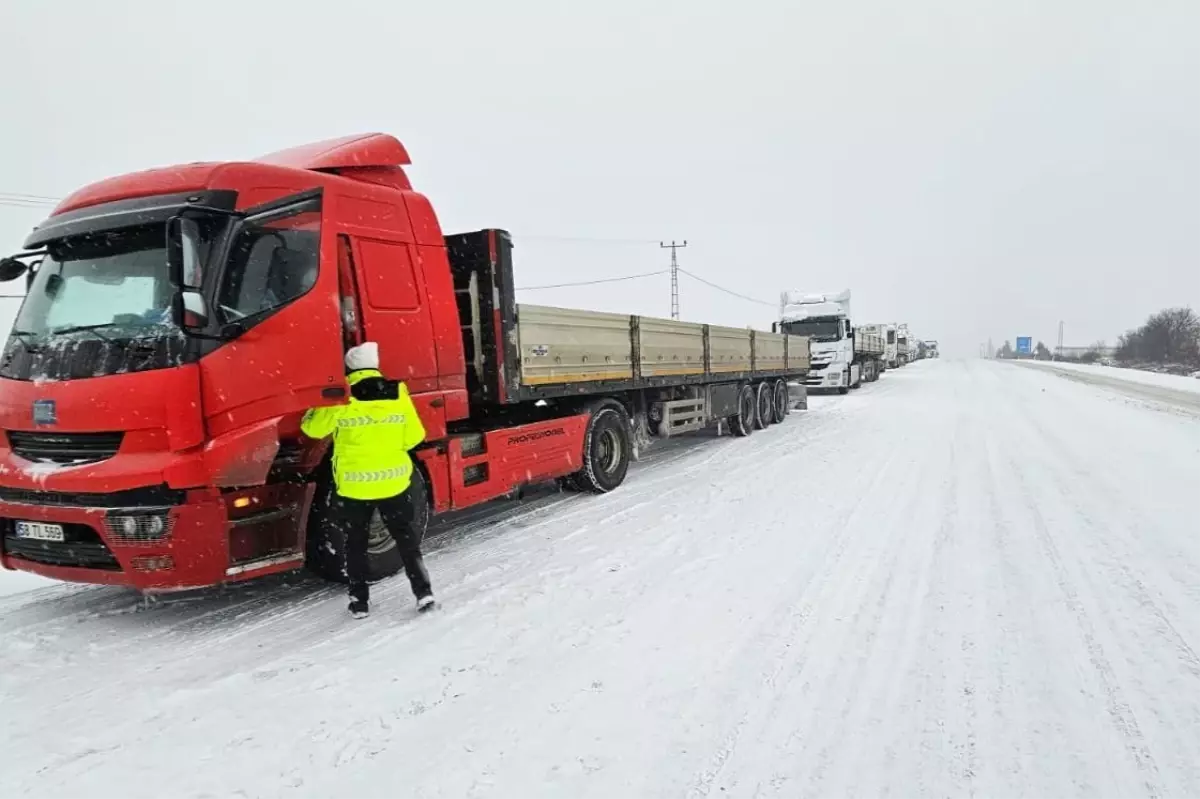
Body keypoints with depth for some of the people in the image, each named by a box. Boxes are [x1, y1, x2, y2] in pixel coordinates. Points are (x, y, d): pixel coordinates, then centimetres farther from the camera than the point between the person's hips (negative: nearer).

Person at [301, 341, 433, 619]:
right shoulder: (398, 393, -5)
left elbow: (313, 428, 1)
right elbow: (414, 437, 0)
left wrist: (314, 410, 22)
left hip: (355, 484, -1)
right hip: (393, 480, 2)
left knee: (355, 543, 15)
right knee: (405, 536, 15)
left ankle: (359, 601, 20)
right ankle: (423, 591, 12)